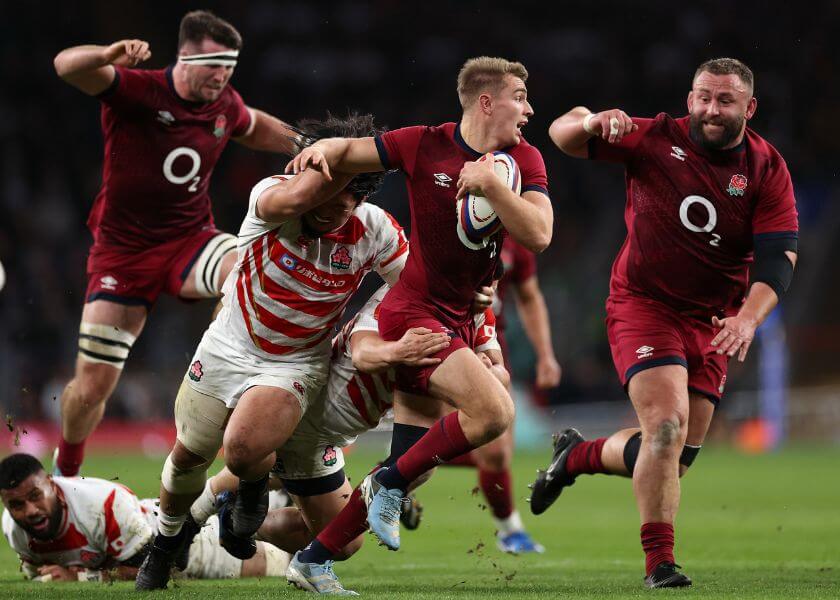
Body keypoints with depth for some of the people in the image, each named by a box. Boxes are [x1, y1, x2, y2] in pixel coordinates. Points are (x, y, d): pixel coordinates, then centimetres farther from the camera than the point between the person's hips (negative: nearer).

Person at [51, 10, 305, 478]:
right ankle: (66, 472, 26)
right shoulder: (136, 90, -15)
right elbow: (67, 66, -32)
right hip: (123, 252, -2)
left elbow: (255, 128, 26)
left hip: (191, 241, 3)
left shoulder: (226, 105, 0)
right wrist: (109, 55, -52)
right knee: (93, 385, -1)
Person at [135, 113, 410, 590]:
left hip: (296, 365, -1)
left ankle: (254, 490, 10)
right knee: (189, 455, 14)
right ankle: (167, 538, 46)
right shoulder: (271, 197, -23)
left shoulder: (373, 229, -17)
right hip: (229, 348, 1)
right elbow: (298, 196, -49)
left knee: (244, 449, -28)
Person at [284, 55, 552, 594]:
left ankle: (315, 557, 15)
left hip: (461, 322, 6)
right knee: (495, 411, -25)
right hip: (414, 313, -6)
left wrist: (491, 183, -22)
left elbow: (538, 235, -11)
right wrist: (321, 150, -16)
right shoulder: (424, 145, -6)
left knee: (410, 466, 5)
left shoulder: (522, 159, 2)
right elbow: (348, 151, 6)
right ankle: (392, 482, -8)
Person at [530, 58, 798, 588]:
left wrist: (749, 317, -29)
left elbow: (779, 257, -12)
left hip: (712, 321, 4)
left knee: (681, 454, 7)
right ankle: (659, 560, -13)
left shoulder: (767, 170, -5)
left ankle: (578, 456, 34)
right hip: (643, 303, -4)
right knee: (667, 425, -22)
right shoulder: (656, 140, -8)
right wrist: (594, 123, -27)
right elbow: (562, 134, -3)